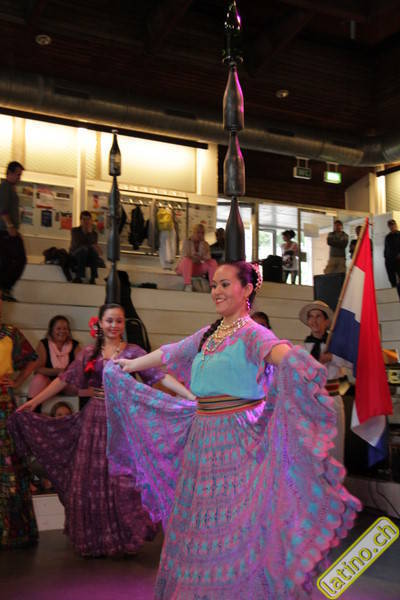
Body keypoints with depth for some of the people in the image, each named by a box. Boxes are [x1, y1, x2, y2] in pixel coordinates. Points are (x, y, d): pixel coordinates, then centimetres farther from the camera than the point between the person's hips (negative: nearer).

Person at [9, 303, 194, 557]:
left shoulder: (133, 351, -2)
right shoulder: (89, 353, 8)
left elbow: (160, 376, -10)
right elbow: (64, 379, 9)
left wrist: (191, 395, -20)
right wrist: (34, 401, 7)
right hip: (94, 419, 3)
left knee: (122, 478, -5)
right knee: (90, 479, 6)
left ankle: (126, 536, 11)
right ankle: (95, 540, 21)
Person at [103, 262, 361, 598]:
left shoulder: (252, 333, -10)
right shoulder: (208, 334, 12)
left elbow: (276, 350, -33)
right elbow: (168, 354, 26)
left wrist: (293, 359, -57)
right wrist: (129, 366, 38)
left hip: (237, 441, -7)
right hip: (202, 440, 7)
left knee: (235, 528, -2)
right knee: (199, 526, 14)